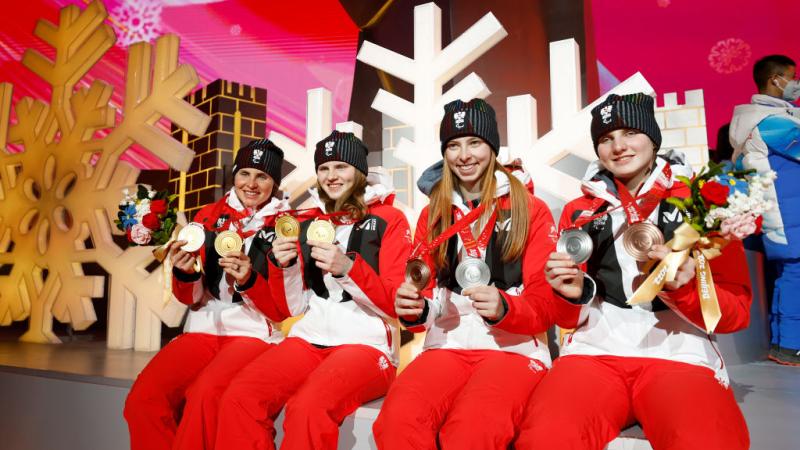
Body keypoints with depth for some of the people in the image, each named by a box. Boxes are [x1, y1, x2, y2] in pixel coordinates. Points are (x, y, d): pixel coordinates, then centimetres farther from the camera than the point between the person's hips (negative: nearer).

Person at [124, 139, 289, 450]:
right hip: (206, 326, 4)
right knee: (143, 397, -18)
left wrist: (249, 279, -23)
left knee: (205, 395, -29)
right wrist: (185, 273, -12)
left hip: (257, 332, -3)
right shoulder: (209, 216, 9)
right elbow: (192, 298, 10)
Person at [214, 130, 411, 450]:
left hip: (367, 342, -4)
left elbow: (395, 305, -4)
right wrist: (282, 266, -4)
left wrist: (348, 268, -19)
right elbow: (294, 308, 15)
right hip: (310, 338, 4)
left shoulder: (388, 219, 3)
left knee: (308, 407, -32)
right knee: (238, 397, -21)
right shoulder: (309, 223, 15)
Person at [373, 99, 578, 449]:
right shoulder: (433, 213, 15)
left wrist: (504, 309, -21)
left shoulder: (531, 210, 5)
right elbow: (423, 292, 13)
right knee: (398, 419, -29)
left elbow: (546, 305, 0)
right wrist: (412, 309, -10)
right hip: (447, 344, 3)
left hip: (514, 346, -2)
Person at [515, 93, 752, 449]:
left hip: (678, 351, -1)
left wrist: (683, 288, -14)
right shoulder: (579, 211, 15)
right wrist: (574, 294, -6)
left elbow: (737, 311, 6)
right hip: (594, 349, 1)